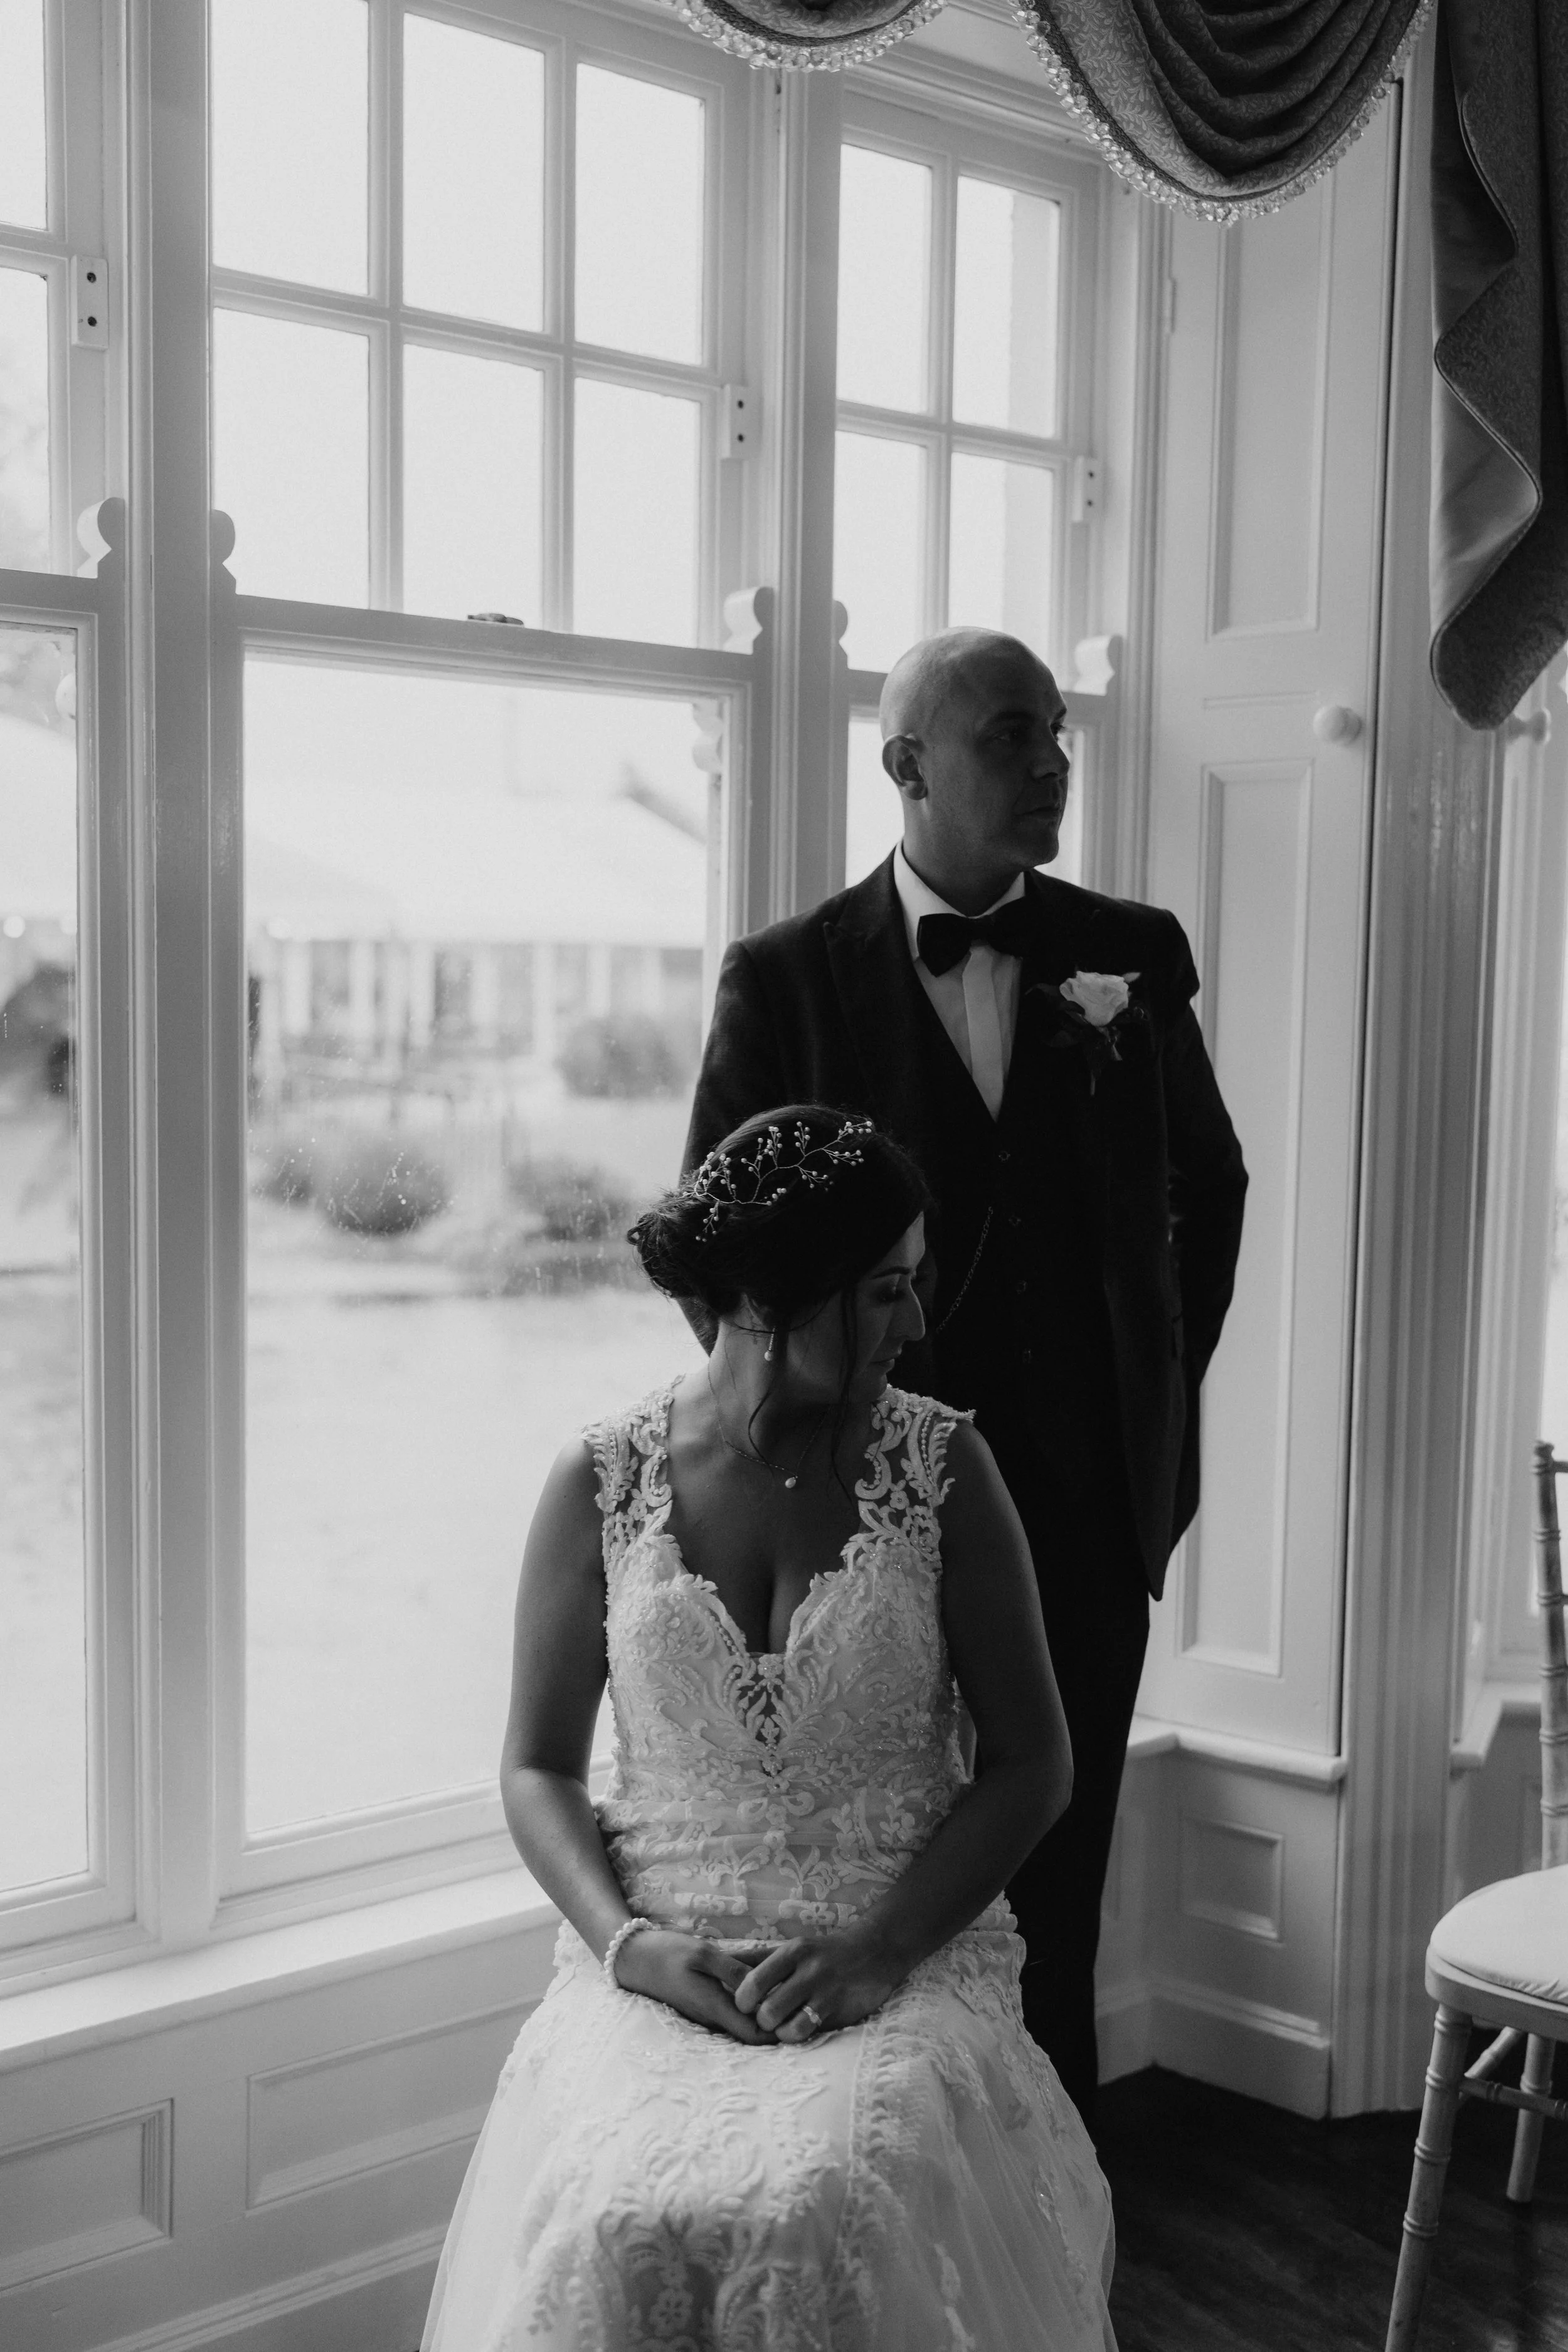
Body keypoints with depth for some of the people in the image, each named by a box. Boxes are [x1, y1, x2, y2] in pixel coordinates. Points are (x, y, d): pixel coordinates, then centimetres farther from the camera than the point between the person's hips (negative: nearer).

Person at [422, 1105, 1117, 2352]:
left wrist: (879, 1951, -10)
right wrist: (629, 1943, -10)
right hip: (660, 1960, 1)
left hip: (906, 1960, 0)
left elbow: (1031, 1760, 2)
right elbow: (538, 1767, 8)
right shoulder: (601, 1485, 1)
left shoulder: (942, 1467, 0)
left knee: (832, 2211, -30)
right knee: (610, 2222, -28)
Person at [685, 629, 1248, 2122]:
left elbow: (1209, 1189, 16)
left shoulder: (1131, 955, 6)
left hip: (1091, 1499, 2)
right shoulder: (788, 975, -2)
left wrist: (1156, 1389, 13)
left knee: (1058, 1871, 9)